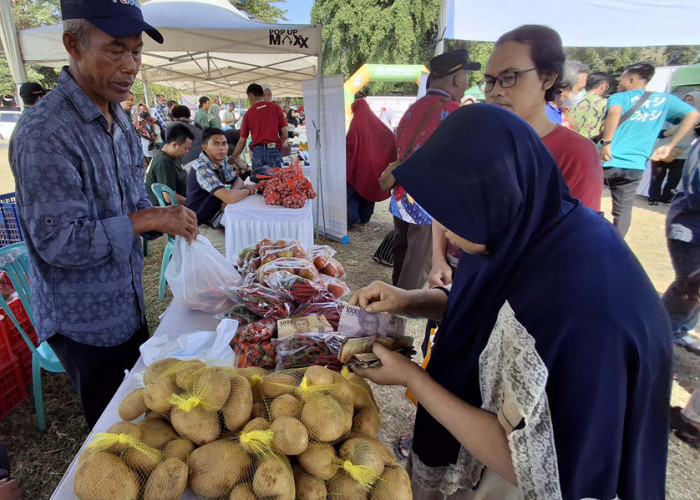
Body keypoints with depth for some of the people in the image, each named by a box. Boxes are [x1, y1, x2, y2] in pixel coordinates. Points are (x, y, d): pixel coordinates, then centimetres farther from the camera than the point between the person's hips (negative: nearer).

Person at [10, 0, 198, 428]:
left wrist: (169, 220, -7)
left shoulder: (120, 121, 4)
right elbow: (58, 242, -25)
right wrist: (146, 219, -26)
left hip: (129, 306, 8)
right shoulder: (46, 132, -23)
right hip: (83, 323, -7)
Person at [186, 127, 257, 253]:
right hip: (199, 225, -9)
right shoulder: (202, 168, -25)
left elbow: (238, 181, 13)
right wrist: (248, 190, -13)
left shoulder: (221, 162, 2)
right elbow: (230, 198, -34)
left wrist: (230, 194, -11)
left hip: (214, 220, 9)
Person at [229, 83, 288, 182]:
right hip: (274, 150, -1)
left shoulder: (248, 113, 8)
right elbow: (284, 133, 3)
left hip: (257, 151, 1)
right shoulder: (276, 108, 6)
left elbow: (242, 141, 10)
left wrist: (232, 158, 22)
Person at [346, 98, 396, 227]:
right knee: (369, 189, 16)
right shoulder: (375, 121, 4)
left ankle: (352, 219, -5)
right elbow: (392, 138, 2)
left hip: (358, 163, -5)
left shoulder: (356, 122, -11)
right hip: (373, 164, 5)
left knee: (352, 191, 4)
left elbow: (349, 143, -14)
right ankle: (365, 218, 22)